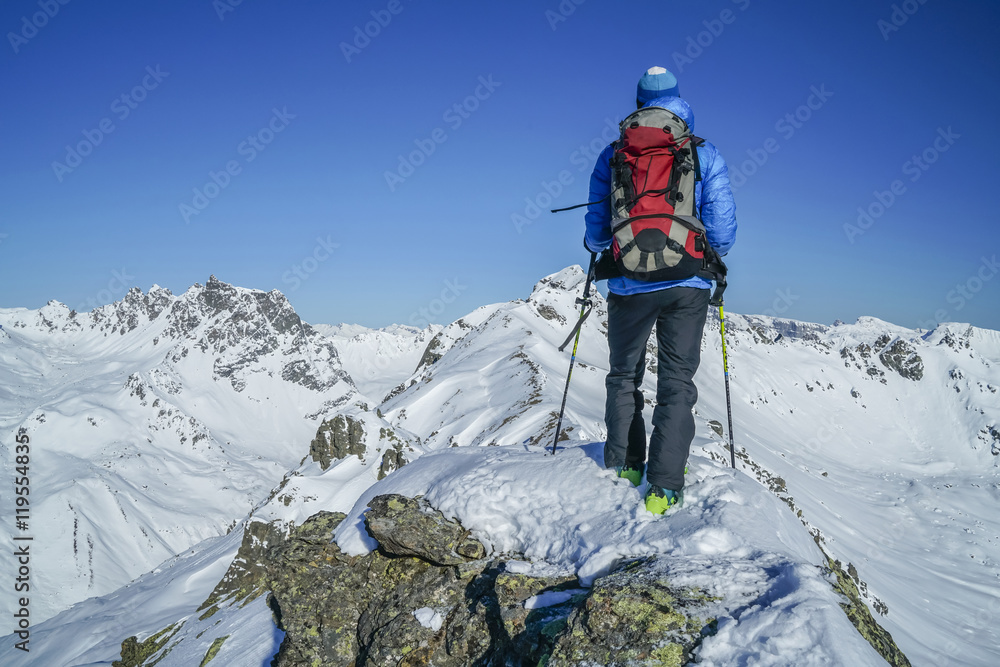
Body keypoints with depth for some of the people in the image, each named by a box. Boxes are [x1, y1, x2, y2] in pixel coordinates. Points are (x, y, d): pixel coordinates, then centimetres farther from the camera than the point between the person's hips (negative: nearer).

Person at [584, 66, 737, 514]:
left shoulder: (613, 155, 2)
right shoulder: (705, 154, 3)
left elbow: (597, 229, 3)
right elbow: (722, 228, 0)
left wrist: (595, 244, 27)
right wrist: (713, 256, 21)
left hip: (629, 285, 0)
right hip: (687, 284, 0)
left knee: (624, 375, 18)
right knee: (677, 380, 5)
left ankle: (623, 464, 21)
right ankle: (664, 486, -1)